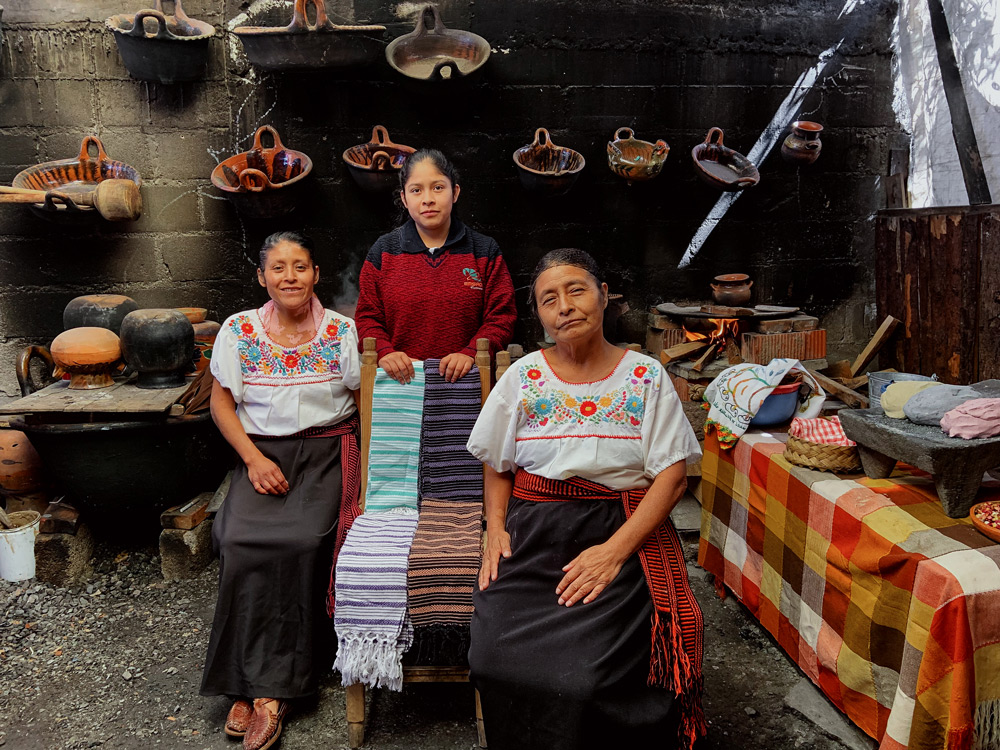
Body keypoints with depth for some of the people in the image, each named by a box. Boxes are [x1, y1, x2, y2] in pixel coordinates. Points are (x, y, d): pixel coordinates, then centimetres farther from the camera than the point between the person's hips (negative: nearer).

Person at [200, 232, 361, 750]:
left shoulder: (341, 331, 2)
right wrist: (254, 459, -6)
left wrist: (367, 472, -9)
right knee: (240, 539, -25)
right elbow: (222, 402, 8)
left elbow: (364, 402, 4)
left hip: (327, 451, -1)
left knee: (305, 538, -26)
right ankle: (246, 682, -10)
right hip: (262, 452, 2)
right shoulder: (239, 330, 5)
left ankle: (273, 687, -13)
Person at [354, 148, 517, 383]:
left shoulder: (485, 251, 10)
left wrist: (470, 353, -12)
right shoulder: (382, 251, 12)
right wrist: (384, 352, -9)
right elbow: (367, 317, 11)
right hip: (400, 380, 1)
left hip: (464, 381, 0)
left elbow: (501, 317, 5)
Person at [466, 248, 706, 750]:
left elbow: (673, 474, -3)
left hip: (624, 532, -1)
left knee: (589, 676, -24)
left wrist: (616, 549, -14)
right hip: (532, 530, 2)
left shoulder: (645, 377, 3)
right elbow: (498, 468, 15)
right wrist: (495, 528, -3)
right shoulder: (522, 377, 8)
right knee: (496, 659, -21)